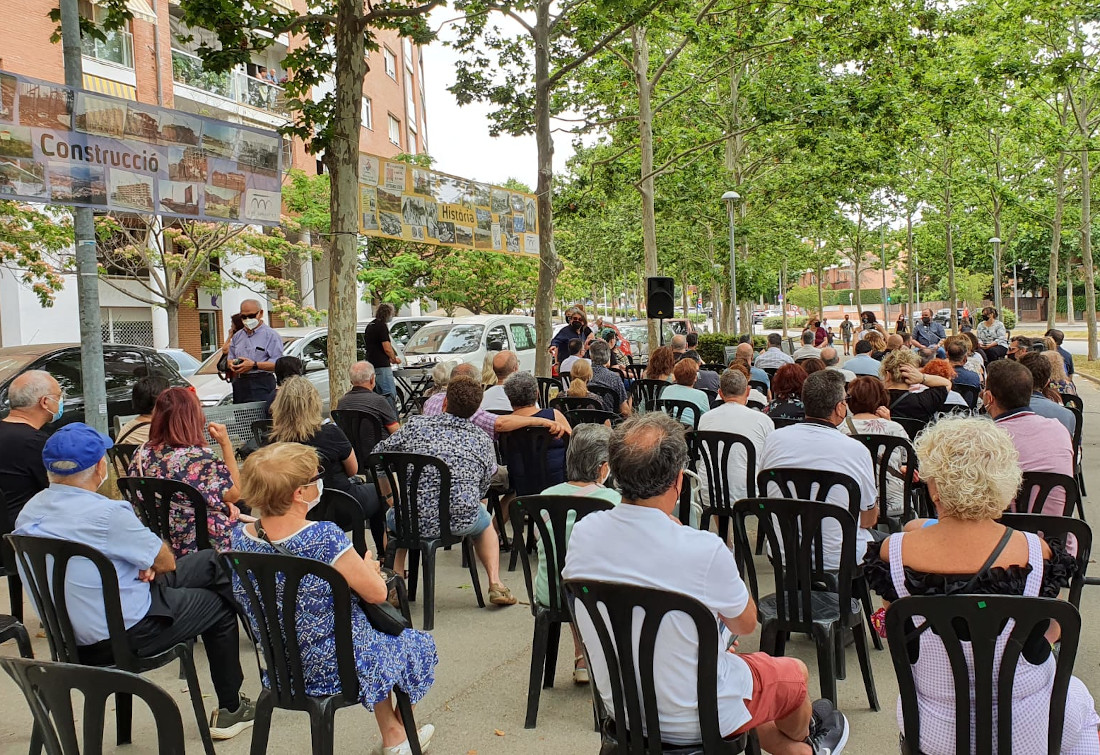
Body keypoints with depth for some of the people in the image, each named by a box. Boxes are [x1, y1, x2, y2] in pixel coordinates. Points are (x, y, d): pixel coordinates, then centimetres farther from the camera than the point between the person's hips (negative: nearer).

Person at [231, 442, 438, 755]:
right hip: (340, 667, -7)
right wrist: (367, 565, 1)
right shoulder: (324, 538, -32)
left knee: (379, 635, 33)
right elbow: (377, 593, -23)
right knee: (417, 645, 24)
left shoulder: (241, 537, -11)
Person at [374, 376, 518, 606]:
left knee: (390, 517, 36)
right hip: (461, 522, 1)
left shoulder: (416, 424, 0)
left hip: (415, 520, 0)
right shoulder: (483, 441, 4)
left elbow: (378, 455, 9)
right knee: (485, 522, 37)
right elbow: (482, 490, 8)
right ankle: (495, 585, 25)